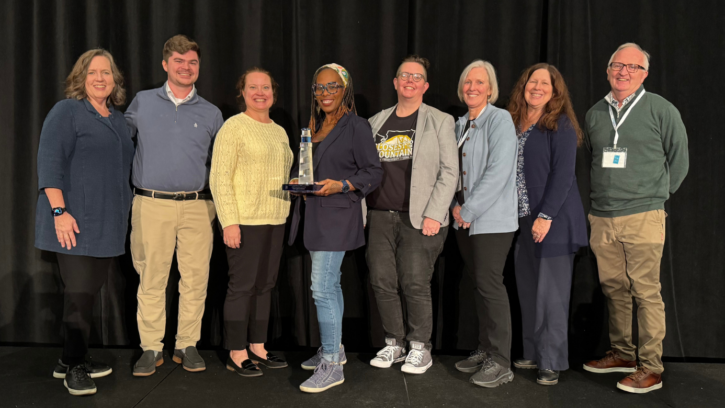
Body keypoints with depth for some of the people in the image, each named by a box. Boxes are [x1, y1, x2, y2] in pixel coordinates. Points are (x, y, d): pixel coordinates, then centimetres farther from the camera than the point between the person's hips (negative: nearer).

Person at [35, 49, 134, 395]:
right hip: (75, 223, -7)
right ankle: (74, 368, 11)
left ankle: (71, 360, 25)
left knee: (89, 291, 11)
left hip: (107, 223, 7)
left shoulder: (119, 119, 16)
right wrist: (60, 211, -20)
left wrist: (122, 214, 18)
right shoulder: (67, 111, -4)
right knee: (79, 292, -3)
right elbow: (49, 163, -12)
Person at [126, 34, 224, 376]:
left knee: (195, 279, 2)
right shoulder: (142, 103, 9)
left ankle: (187, 346, 16)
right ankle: (151, 348, 15)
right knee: (151, 280, 2)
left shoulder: (211, 113, 11)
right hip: (151, 205, -1)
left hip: (197, 207, 1)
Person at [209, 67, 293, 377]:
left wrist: (285, 215, 14)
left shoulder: (280, 132, 16)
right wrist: (229, 221, -18)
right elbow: (219, 177, -12)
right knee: (242, 286, -2)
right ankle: (236, 354, 10)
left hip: (275, 221, 7)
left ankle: (258, 347, 23)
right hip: (245, 221, -7)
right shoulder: (234, 127, -6)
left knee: (265, 285, 11)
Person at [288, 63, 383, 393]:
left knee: (322, 288, -12)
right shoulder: (316, 126, 15)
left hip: (337, 215, -8)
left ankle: (331, 366, -4)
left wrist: (341, 186, -22)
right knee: (330, 285, 16)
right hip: (316, 214, 8)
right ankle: (334, 349, 29)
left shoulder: (356, 125, -8)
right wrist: (300, 181, 6)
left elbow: (373, 173, -10)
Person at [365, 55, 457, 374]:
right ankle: (394, 343, 22)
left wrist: (434, 215, -12)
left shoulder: (440, 121, 4)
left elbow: (449, 172, -3)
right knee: (382, 282, 5)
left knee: (415, 284, -5)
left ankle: (420, 348, 13)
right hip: (381, 217, 4)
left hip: (419, 219, -4)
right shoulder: (376, 123, 15)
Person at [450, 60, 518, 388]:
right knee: (478, 284, 12)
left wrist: (469, 211, -16)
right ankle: (485, 350, 24)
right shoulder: (460, 125, 15)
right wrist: (455, 207, 2)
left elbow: (498, 172, -18)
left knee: (489, 284, -6)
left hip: (492, 220, -7)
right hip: (464, 221, 7)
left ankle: (500, 363, 3)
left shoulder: (499, 120, -8)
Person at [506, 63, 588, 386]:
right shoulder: (514, 124, 12)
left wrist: (546, 216, -18)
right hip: (522, 222, 6)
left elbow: (563, 175, -12)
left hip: (554, 222, -6)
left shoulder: (560, 126, -6)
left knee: (551, 295, -1)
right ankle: (532, 353, 24)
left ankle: (552, 363, 10)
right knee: (527, 292, 11)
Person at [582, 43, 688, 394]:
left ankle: (651, 368, 6)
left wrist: (655, 195, 6)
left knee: (646, 291, -4)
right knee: (613, 288, 11)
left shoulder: (661, 110, 0)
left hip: (643, 219, -4)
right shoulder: (595, 113, 12)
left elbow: (678, 160, 5)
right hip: (602, 219, 5)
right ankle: (622, 353, 26)